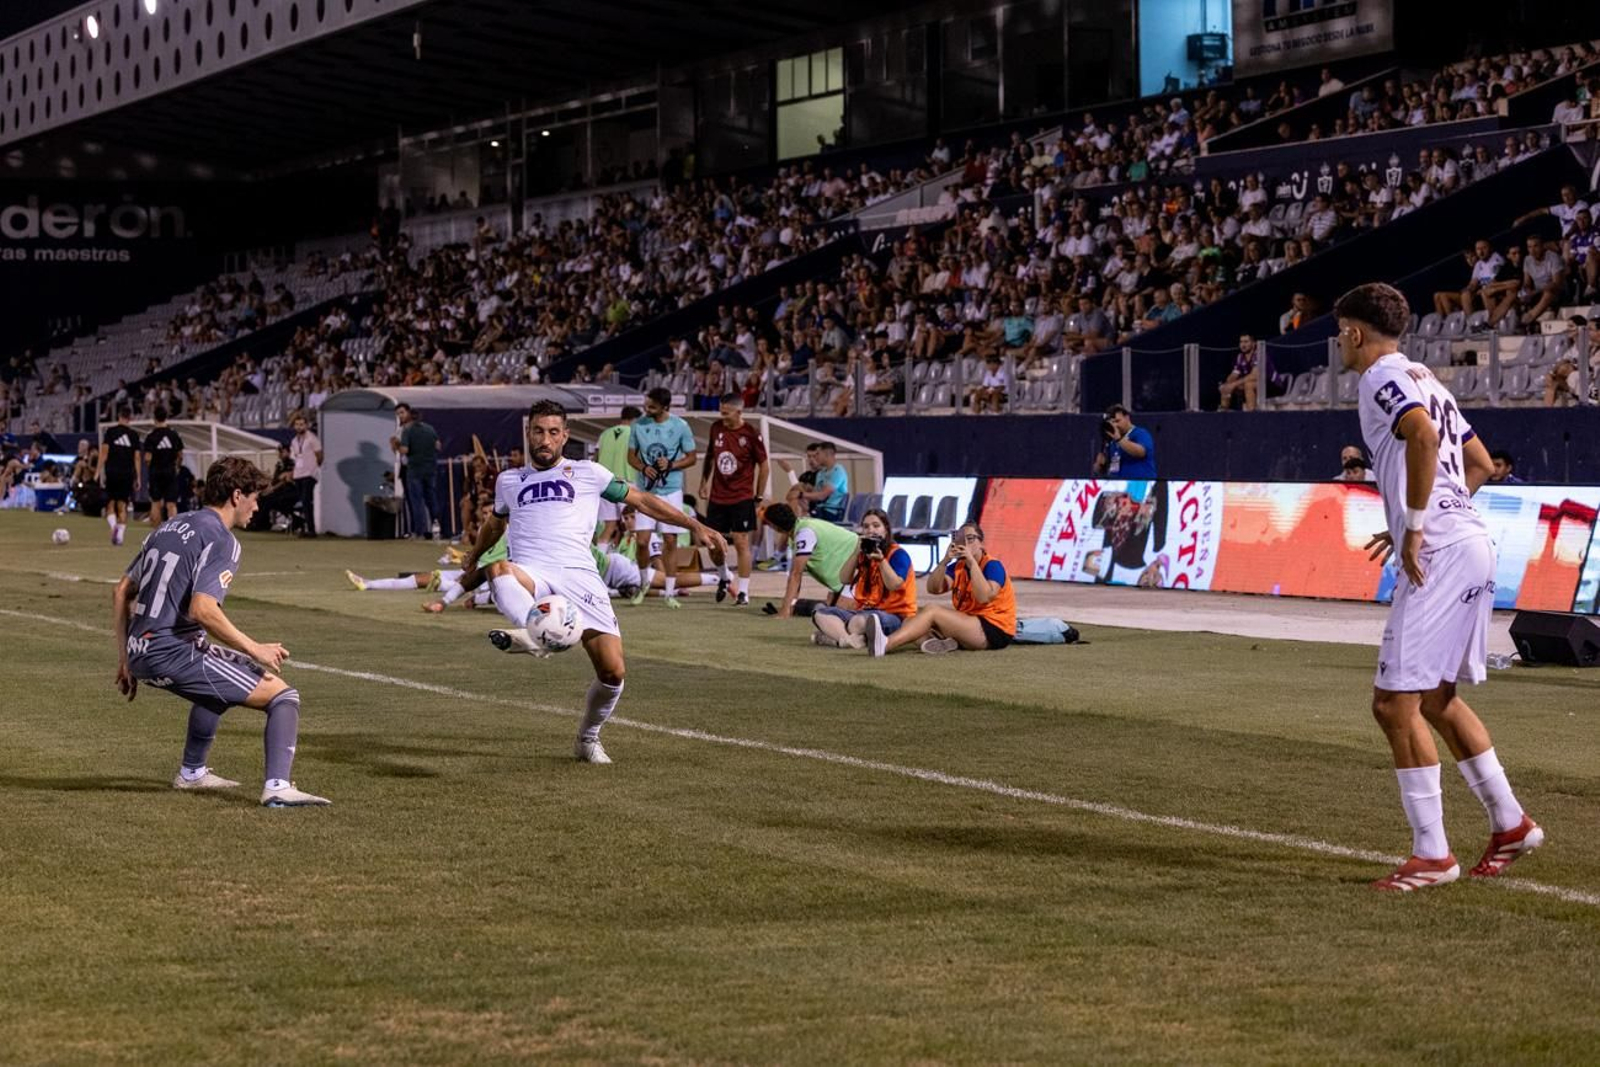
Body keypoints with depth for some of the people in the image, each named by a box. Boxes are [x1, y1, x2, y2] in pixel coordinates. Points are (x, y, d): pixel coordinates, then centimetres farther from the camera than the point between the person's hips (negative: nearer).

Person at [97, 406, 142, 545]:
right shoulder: (134, 435, 2)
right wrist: (137, 478, 7)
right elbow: (136, 458, 3)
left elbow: (104, 452, -6)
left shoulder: (110, 431, -2)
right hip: (127, 473, 1)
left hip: (112, 472, -1)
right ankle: (120, 534, -4)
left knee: (110, 504, 8)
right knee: (122, 506, 7)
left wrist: (99, 471, -3)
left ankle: (113, 525, -19)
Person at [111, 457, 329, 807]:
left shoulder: (170, 527, 17)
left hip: (141, 652, 9)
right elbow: (202, 609, -24)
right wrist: (255, 649, -15)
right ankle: (277, 787, -23)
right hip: (175, 653, -9)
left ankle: (192, 772, 43)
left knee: (220, 682, 38)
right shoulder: (221, 540, -9)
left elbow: (121, 592, 19)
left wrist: (126, 660, 25)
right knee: (282, 695, -6)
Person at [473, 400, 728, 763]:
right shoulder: (509, 481, 25)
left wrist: (695, 525, 12)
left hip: (579, 576, -1)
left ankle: (588, 738, 13)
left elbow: (640, 499, 19)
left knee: (612, 671, -12)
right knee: (499, 569, -38)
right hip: (530, 574, 1)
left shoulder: (587, 473, 18)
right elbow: (495, 525, 44)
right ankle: (534, 631, -64)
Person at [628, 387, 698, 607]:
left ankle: (669, 592, 9)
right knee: (642, 540, -8)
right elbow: (631, 456, 9)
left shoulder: (680, 427, -5)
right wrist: (644, 468, -12)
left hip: (671, 490, -1)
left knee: (670, 540, 0)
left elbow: (691, 457, 3)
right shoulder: (639, 425, 0)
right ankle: (646, 577, 21)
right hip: (646, 490, 1)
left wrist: (671, 465, -15)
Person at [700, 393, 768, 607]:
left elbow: (763, 465, -2)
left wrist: (758, 496, 0)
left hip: (742, 498, -4)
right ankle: (723, 577, 33)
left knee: (741, 542, -5)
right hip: (717, 497, 4)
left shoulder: (751, 434, -10)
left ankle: (743, 592, 2)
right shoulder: (717, 429, 3)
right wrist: (704, 482, 14)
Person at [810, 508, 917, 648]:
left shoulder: (898, 554, -4)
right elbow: (844, 579, 3)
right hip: (864, 610, 8)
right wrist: (857, 553, -7)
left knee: (859, 621, -42)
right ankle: (848, 639, -37)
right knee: (820, 614, -14)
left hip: (895, 616, -7)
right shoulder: (863, 554, 14)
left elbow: (894, 585, -18)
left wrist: (880, 559, -25)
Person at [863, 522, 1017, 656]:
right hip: (968, 625, 8)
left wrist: (971, 561, -23)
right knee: (912, 619, -2)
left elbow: (984, 597, -25)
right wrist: (945, 560, -16)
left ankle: (885, 645, -46)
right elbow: (934, 589, -3)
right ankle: (940, 642, -36)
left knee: (932, 611, -24)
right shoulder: (957, 566, 14)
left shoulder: (993, 566, -6)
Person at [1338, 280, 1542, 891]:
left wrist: (1415, 527, -21)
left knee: (1395, 704, -8)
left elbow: (1423, 435, -28)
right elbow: (1480, 464, 27)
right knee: (1436, 700, 20)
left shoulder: (1381, 377, -7)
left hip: (1440, 556, -10)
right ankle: (1510, 824, 25)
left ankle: (1432, 855, -6)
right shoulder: (1424, 380, 22)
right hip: (1473, 547, 10)